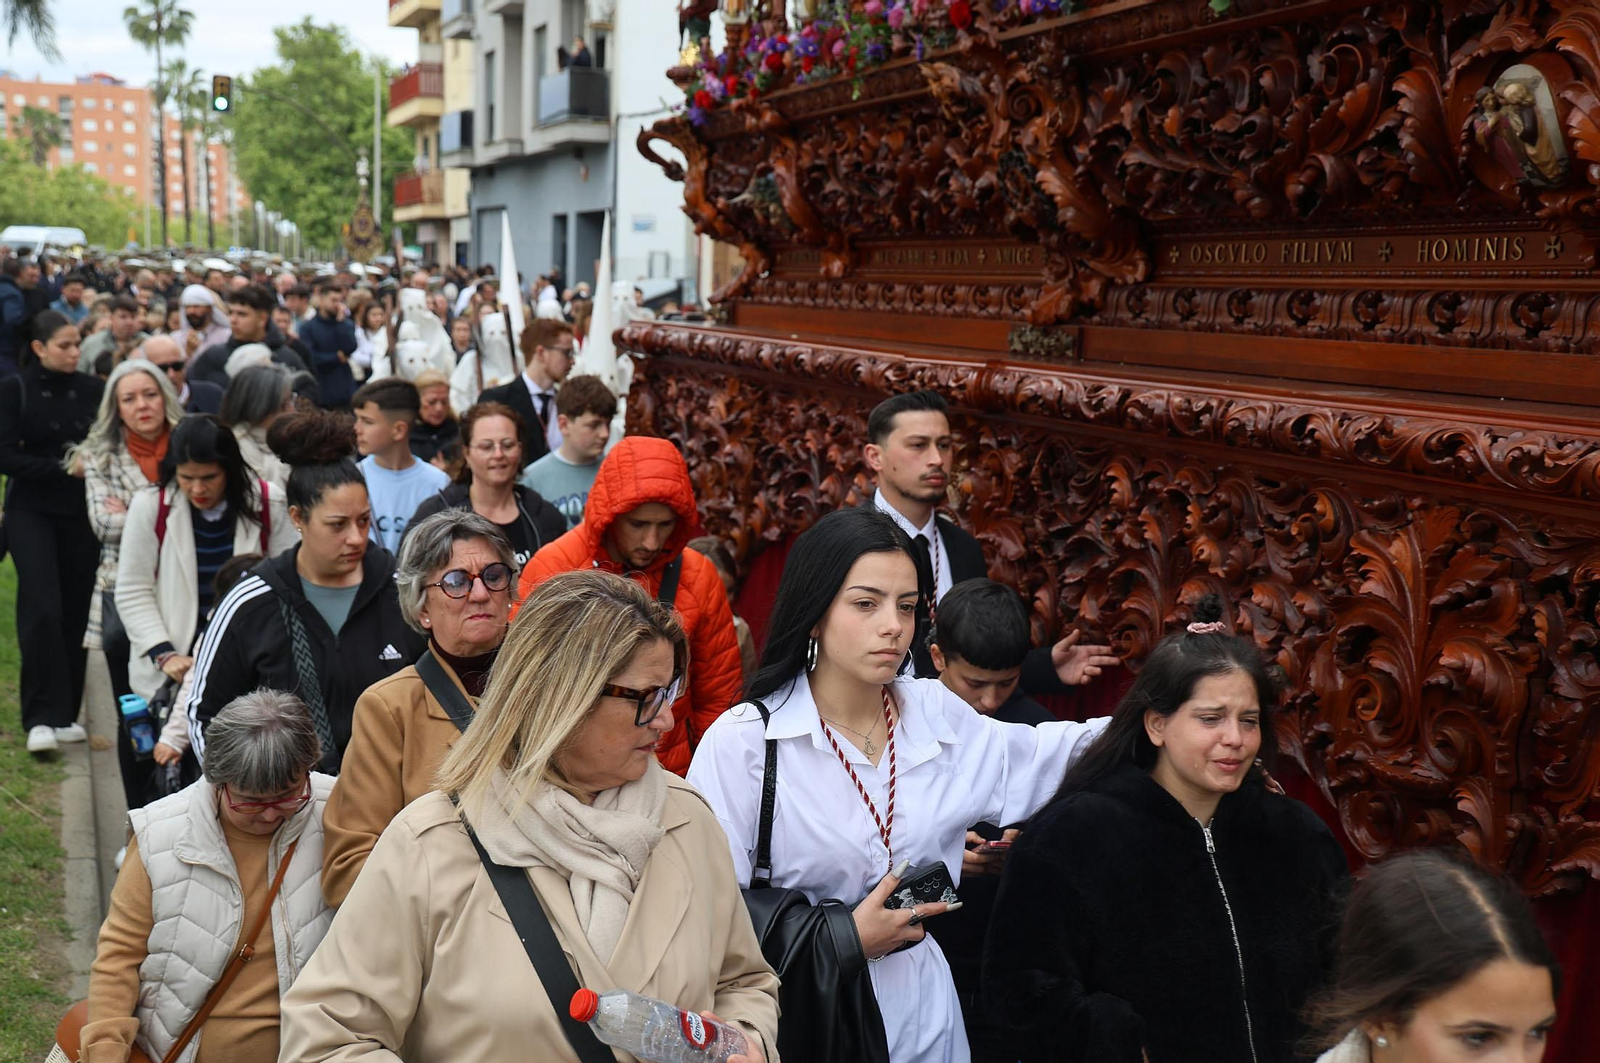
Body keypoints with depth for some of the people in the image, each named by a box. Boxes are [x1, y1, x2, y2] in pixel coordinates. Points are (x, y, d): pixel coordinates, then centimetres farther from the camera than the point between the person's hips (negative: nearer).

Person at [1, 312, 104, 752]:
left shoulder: (92, 389, 3)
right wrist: (63, 468, -16)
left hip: (82, 512, 3)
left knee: (76, 612, 4)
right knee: (43, 609, -14)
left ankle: (66, 714, 16)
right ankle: (41, 717, -8)